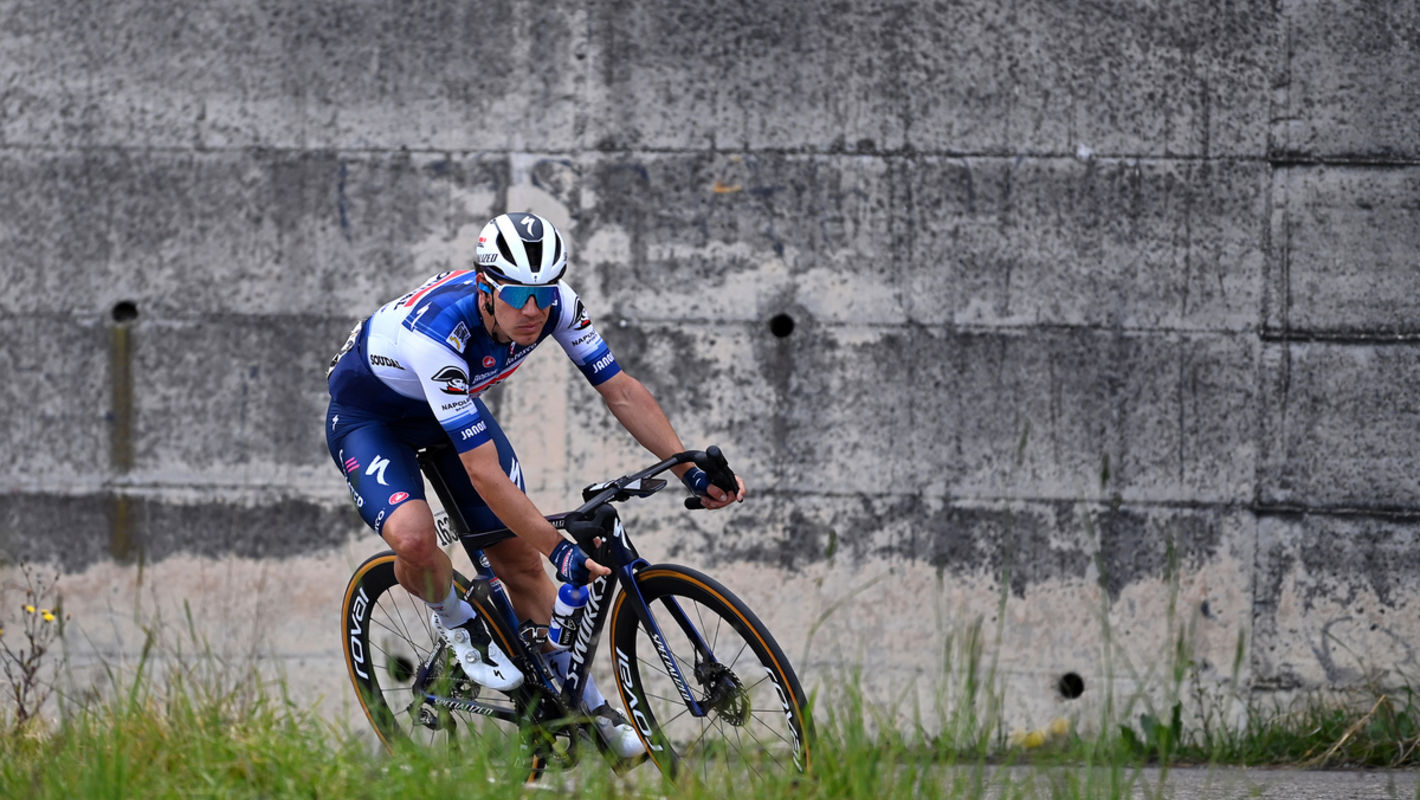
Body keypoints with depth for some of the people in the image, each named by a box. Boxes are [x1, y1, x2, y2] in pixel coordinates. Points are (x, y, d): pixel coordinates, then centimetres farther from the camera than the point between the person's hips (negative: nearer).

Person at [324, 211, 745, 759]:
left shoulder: (555, 303, -25)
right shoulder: (438, 332, -42)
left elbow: (621, 391, -13)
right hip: (368, 411, -6)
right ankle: (456, 620, 4)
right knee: (414, 539, -31)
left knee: (518, 557, 3)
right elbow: (484, 473, -42)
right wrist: (561, 550, -43)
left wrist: (692, 472, -22)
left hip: (456, 403, 6)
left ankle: (587, 708, 17)